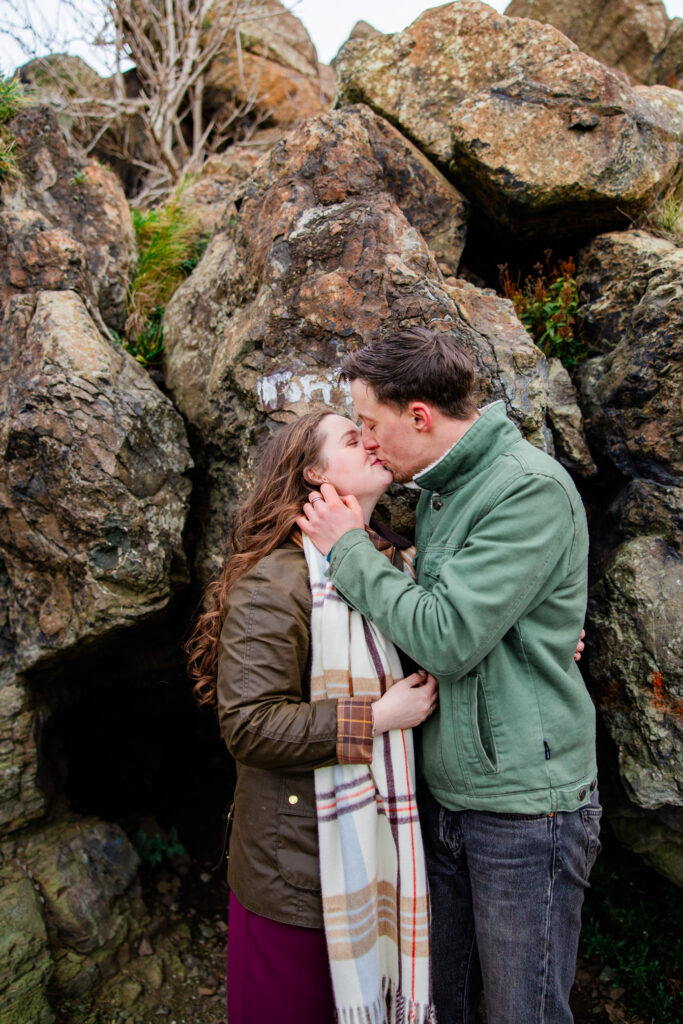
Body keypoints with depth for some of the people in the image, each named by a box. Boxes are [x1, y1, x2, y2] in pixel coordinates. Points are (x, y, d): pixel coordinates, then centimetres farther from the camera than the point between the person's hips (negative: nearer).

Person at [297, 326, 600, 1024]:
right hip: (442, 794, 8)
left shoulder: (531, 489, -19)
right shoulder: (440, 490, 9)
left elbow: (447, 638, -25)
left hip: (522, 807, -7)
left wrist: (348, 548, -15)